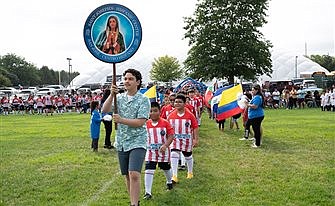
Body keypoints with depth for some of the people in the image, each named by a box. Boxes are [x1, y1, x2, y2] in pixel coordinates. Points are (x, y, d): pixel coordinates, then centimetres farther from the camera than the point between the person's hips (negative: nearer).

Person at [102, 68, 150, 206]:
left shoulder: (143, 100, -6)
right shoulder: (119, 98, 7)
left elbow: (140, 122, -15)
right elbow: (105, 110, -6)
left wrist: (121, 120, -20)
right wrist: (111, 95, -18)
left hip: (137, 142, -5)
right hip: (121, 142, 5)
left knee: (134, 174, -18)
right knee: (127, 175, 14)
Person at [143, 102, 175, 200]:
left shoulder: (165, 123, -11)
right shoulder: (146, 124, -5)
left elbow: (171, 135, -11)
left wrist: (165, 146, -24)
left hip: (163, 151, 0)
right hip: (151, 151, 0)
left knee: (166, 168, 20)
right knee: (148, 170, -10)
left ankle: (169, 182, 51)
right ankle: (148, 192, -6)